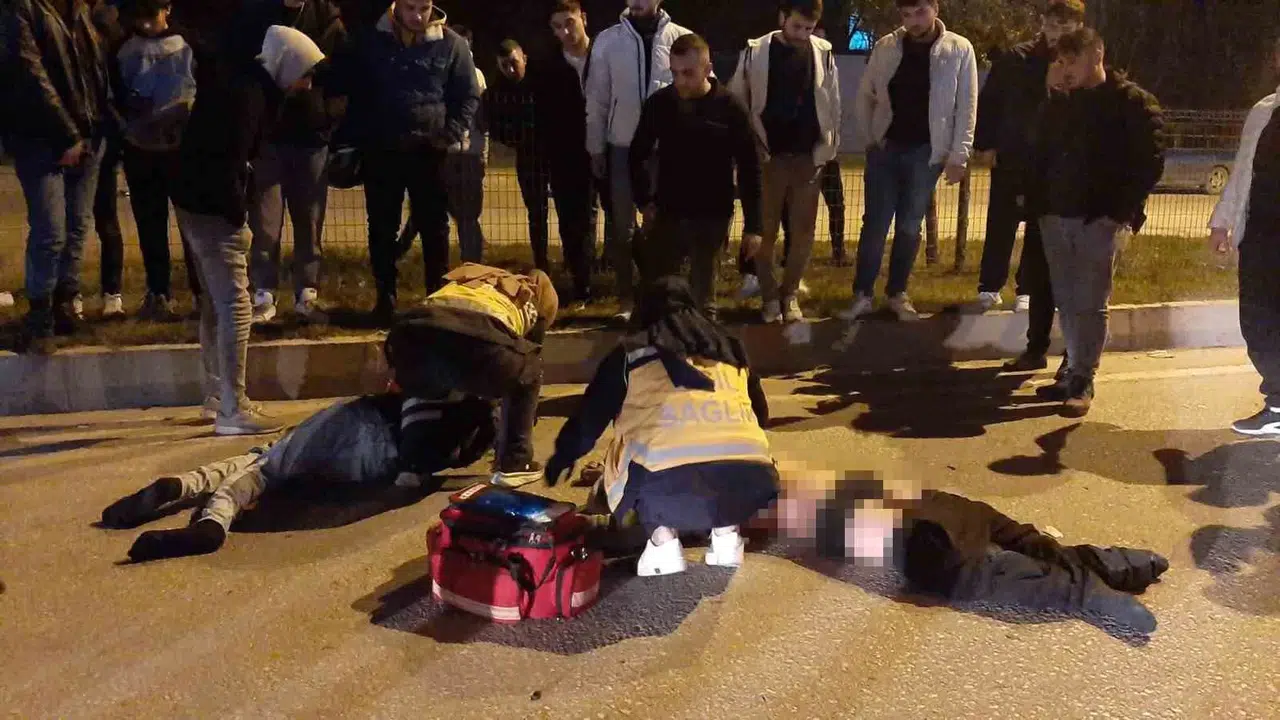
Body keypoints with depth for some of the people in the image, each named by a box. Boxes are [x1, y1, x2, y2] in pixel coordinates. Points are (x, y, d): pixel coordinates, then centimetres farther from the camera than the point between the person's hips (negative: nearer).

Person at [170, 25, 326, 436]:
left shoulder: (243, 77, 9)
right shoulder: (248, 94, -19)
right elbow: (229, 164, -23)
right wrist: (238, 217, -15)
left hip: (197, 197, 10)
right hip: (213, 205, -10)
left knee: (216, 301, 17)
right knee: (235, 305, -9)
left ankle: (216, 396, 27)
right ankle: (233, 411, -7)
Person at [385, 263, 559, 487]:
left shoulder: (470, 277, 45)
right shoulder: (533, 301, 35)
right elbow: (532, 358, 40)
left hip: (416, 334, 4)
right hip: (478, 337, -4)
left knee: (422, 385, 40)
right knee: (528, 376, 30)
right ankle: (514, 464, 24)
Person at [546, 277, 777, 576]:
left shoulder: (631, 350, 21)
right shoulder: (728, 345, 28)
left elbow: (590, 417, 28)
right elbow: (761, 413, 38)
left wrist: (562, 458, 47)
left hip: (669, 484, -2)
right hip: (748, 480, 3)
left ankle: (663, 538, 8)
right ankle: (726, 532, 15)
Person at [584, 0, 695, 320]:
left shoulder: (682, 39, -3)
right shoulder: (608, 40, 1)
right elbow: (596, 98, 4)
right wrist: (595, 147, 3)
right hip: (622, 146, 1)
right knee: (622, 227, 7)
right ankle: (627, 296, 18)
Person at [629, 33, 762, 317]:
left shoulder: (730, 108, -9)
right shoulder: (659, 103, -3)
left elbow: (749, 168, -5)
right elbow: (637, 155, 10)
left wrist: (752, 225, -7)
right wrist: (644, 201, 1)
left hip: (712, 218, -2)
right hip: (667, 214, 2)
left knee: (703, 298, 6)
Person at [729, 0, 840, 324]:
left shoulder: (823, 53, 2)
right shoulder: (755, 52, -4)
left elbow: (833, 104, 6)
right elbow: (736, 103, 0)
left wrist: (828, 150, 1)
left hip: (807, 157, 2)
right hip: (767, 157, -1)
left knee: (803, 231, 5)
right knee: (765, 231, 4)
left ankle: (790, 294, 21)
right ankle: (770, 297, 18)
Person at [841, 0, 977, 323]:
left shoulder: (959, 50, -6)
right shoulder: (886, 47, -1)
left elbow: (967, 107, -5)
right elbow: (865, 95, 9)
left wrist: (959, 155, -8)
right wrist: (870, 136, 2)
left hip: (925, 151, -1)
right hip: (885, 147, 1)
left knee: (909, 226, 7)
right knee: (875, 223, 1)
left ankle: (897, 293, 20)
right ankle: (863, 294, 9)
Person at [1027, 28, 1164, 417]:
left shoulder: (1133, 102, -2)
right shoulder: (1058, 104, 14)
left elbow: (1150, 162, -7)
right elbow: (1040, 157, 18)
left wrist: (1122, 210, -14)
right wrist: (1039, 203, 5)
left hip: (1098, 220, -5)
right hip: (1056, 217, 5)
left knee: (1090, 304, -3)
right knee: (1067, 301, 9)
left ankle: (1082, 381, 2)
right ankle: (1074, 372, 19)